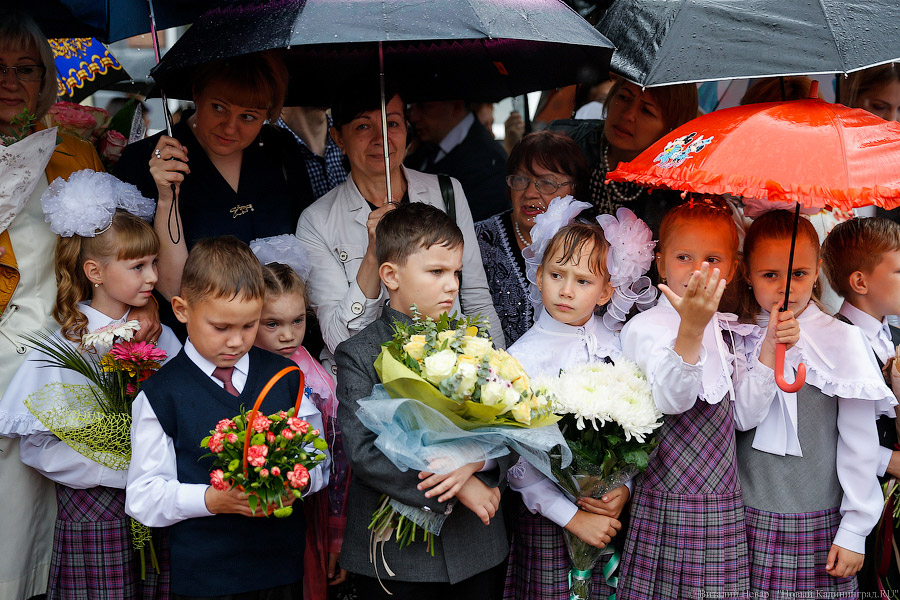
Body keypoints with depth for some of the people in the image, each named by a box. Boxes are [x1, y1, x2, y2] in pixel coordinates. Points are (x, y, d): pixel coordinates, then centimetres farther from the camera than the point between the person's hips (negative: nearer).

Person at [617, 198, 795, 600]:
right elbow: (671, 401, -23)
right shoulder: (644, 327, -8)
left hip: (723, 501, 6)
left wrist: (770, 347, -3)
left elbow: (743, 413, 7)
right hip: (666, 501, -5)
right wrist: (690, 328, -37)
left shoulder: (728, 332, 12)